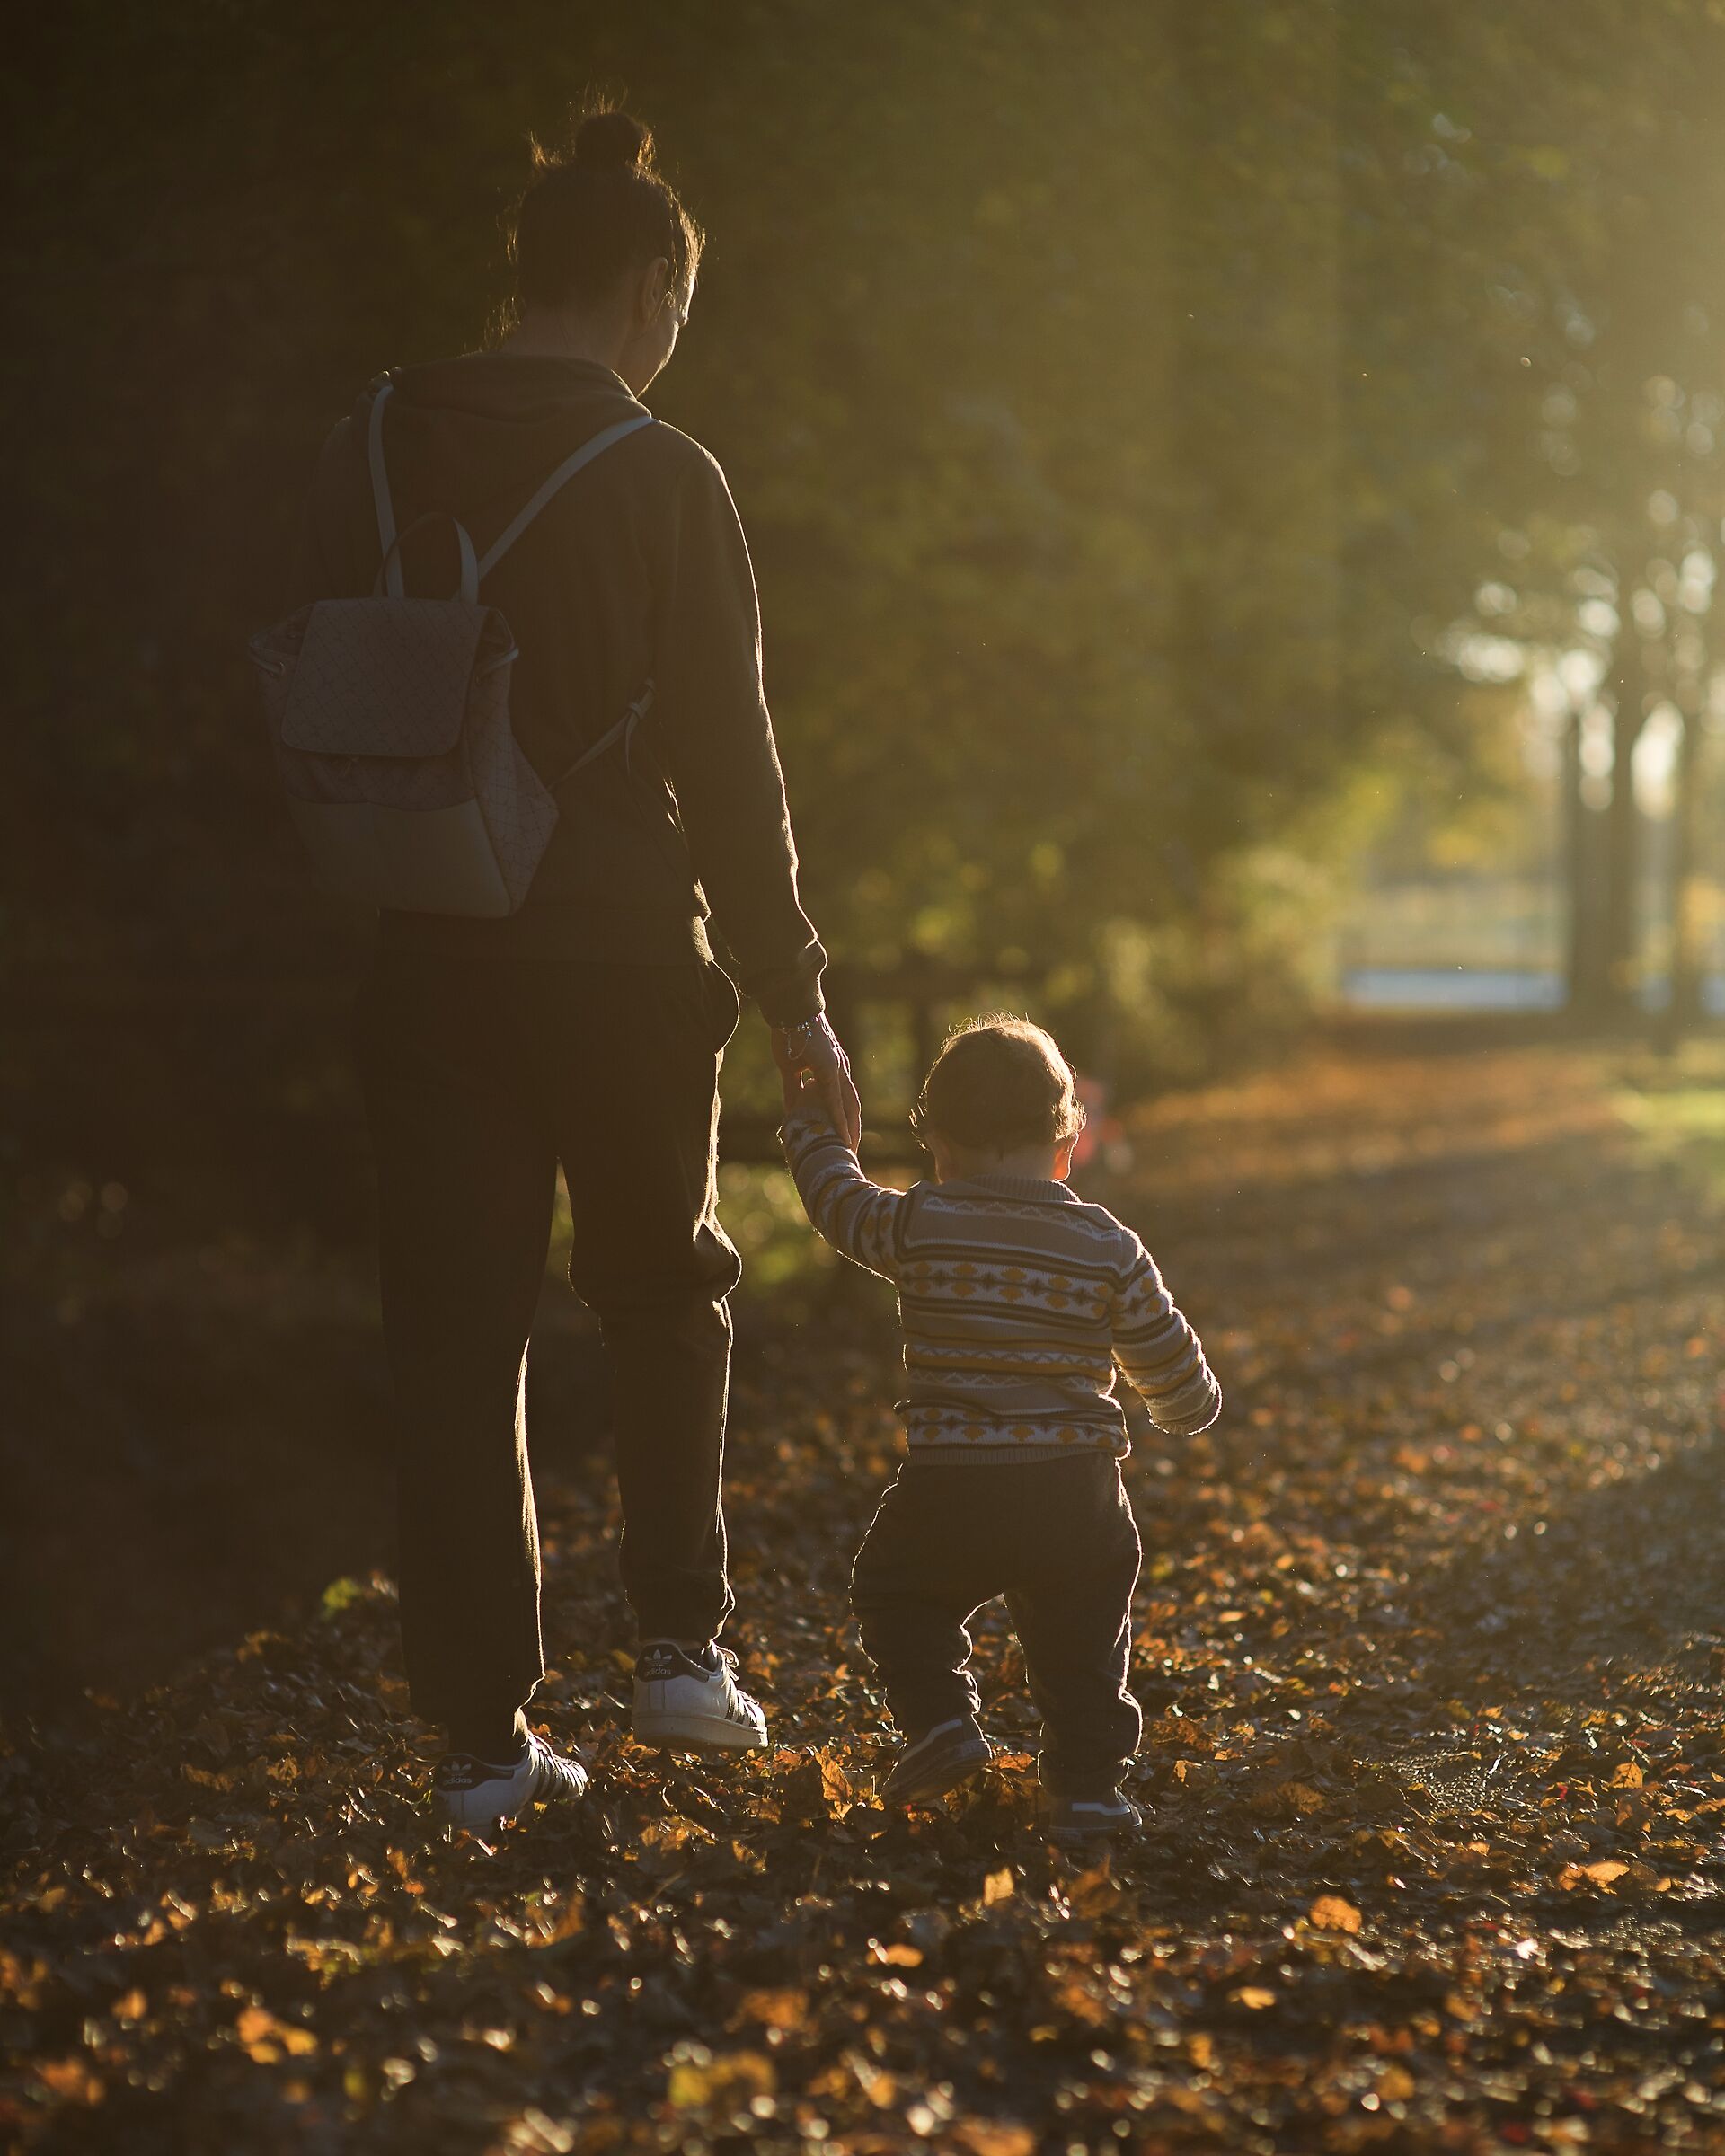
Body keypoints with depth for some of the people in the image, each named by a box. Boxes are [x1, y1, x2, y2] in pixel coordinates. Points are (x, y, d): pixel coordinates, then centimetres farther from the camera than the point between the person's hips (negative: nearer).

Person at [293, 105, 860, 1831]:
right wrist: (793, 994, 0)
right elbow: (726, 761, -7)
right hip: (619, 957, -2)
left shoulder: (371, 452, 3)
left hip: (426, 962, 3)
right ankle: (681, 1642, 16)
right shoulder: (660, 479, -8)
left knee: (456, 1341, 6)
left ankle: (483, 1732, 7)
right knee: (664, 1294, 19)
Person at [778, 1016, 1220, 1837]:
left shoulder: (917, 1228, -3)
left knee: (895, 1592, 22)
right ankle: (1086, 1783, 15)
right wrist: (1188, 1409, 32)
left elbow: (840, 1199, 17)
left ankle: (937, 1713, 4)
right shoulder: (1110, 1251, 0)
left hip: (947, 1492, -1)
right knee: (1081, 1642, 18)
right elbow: (1174, 1372, 9)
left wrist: (808, 1120, 34)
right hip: (1078, 1496, 1)